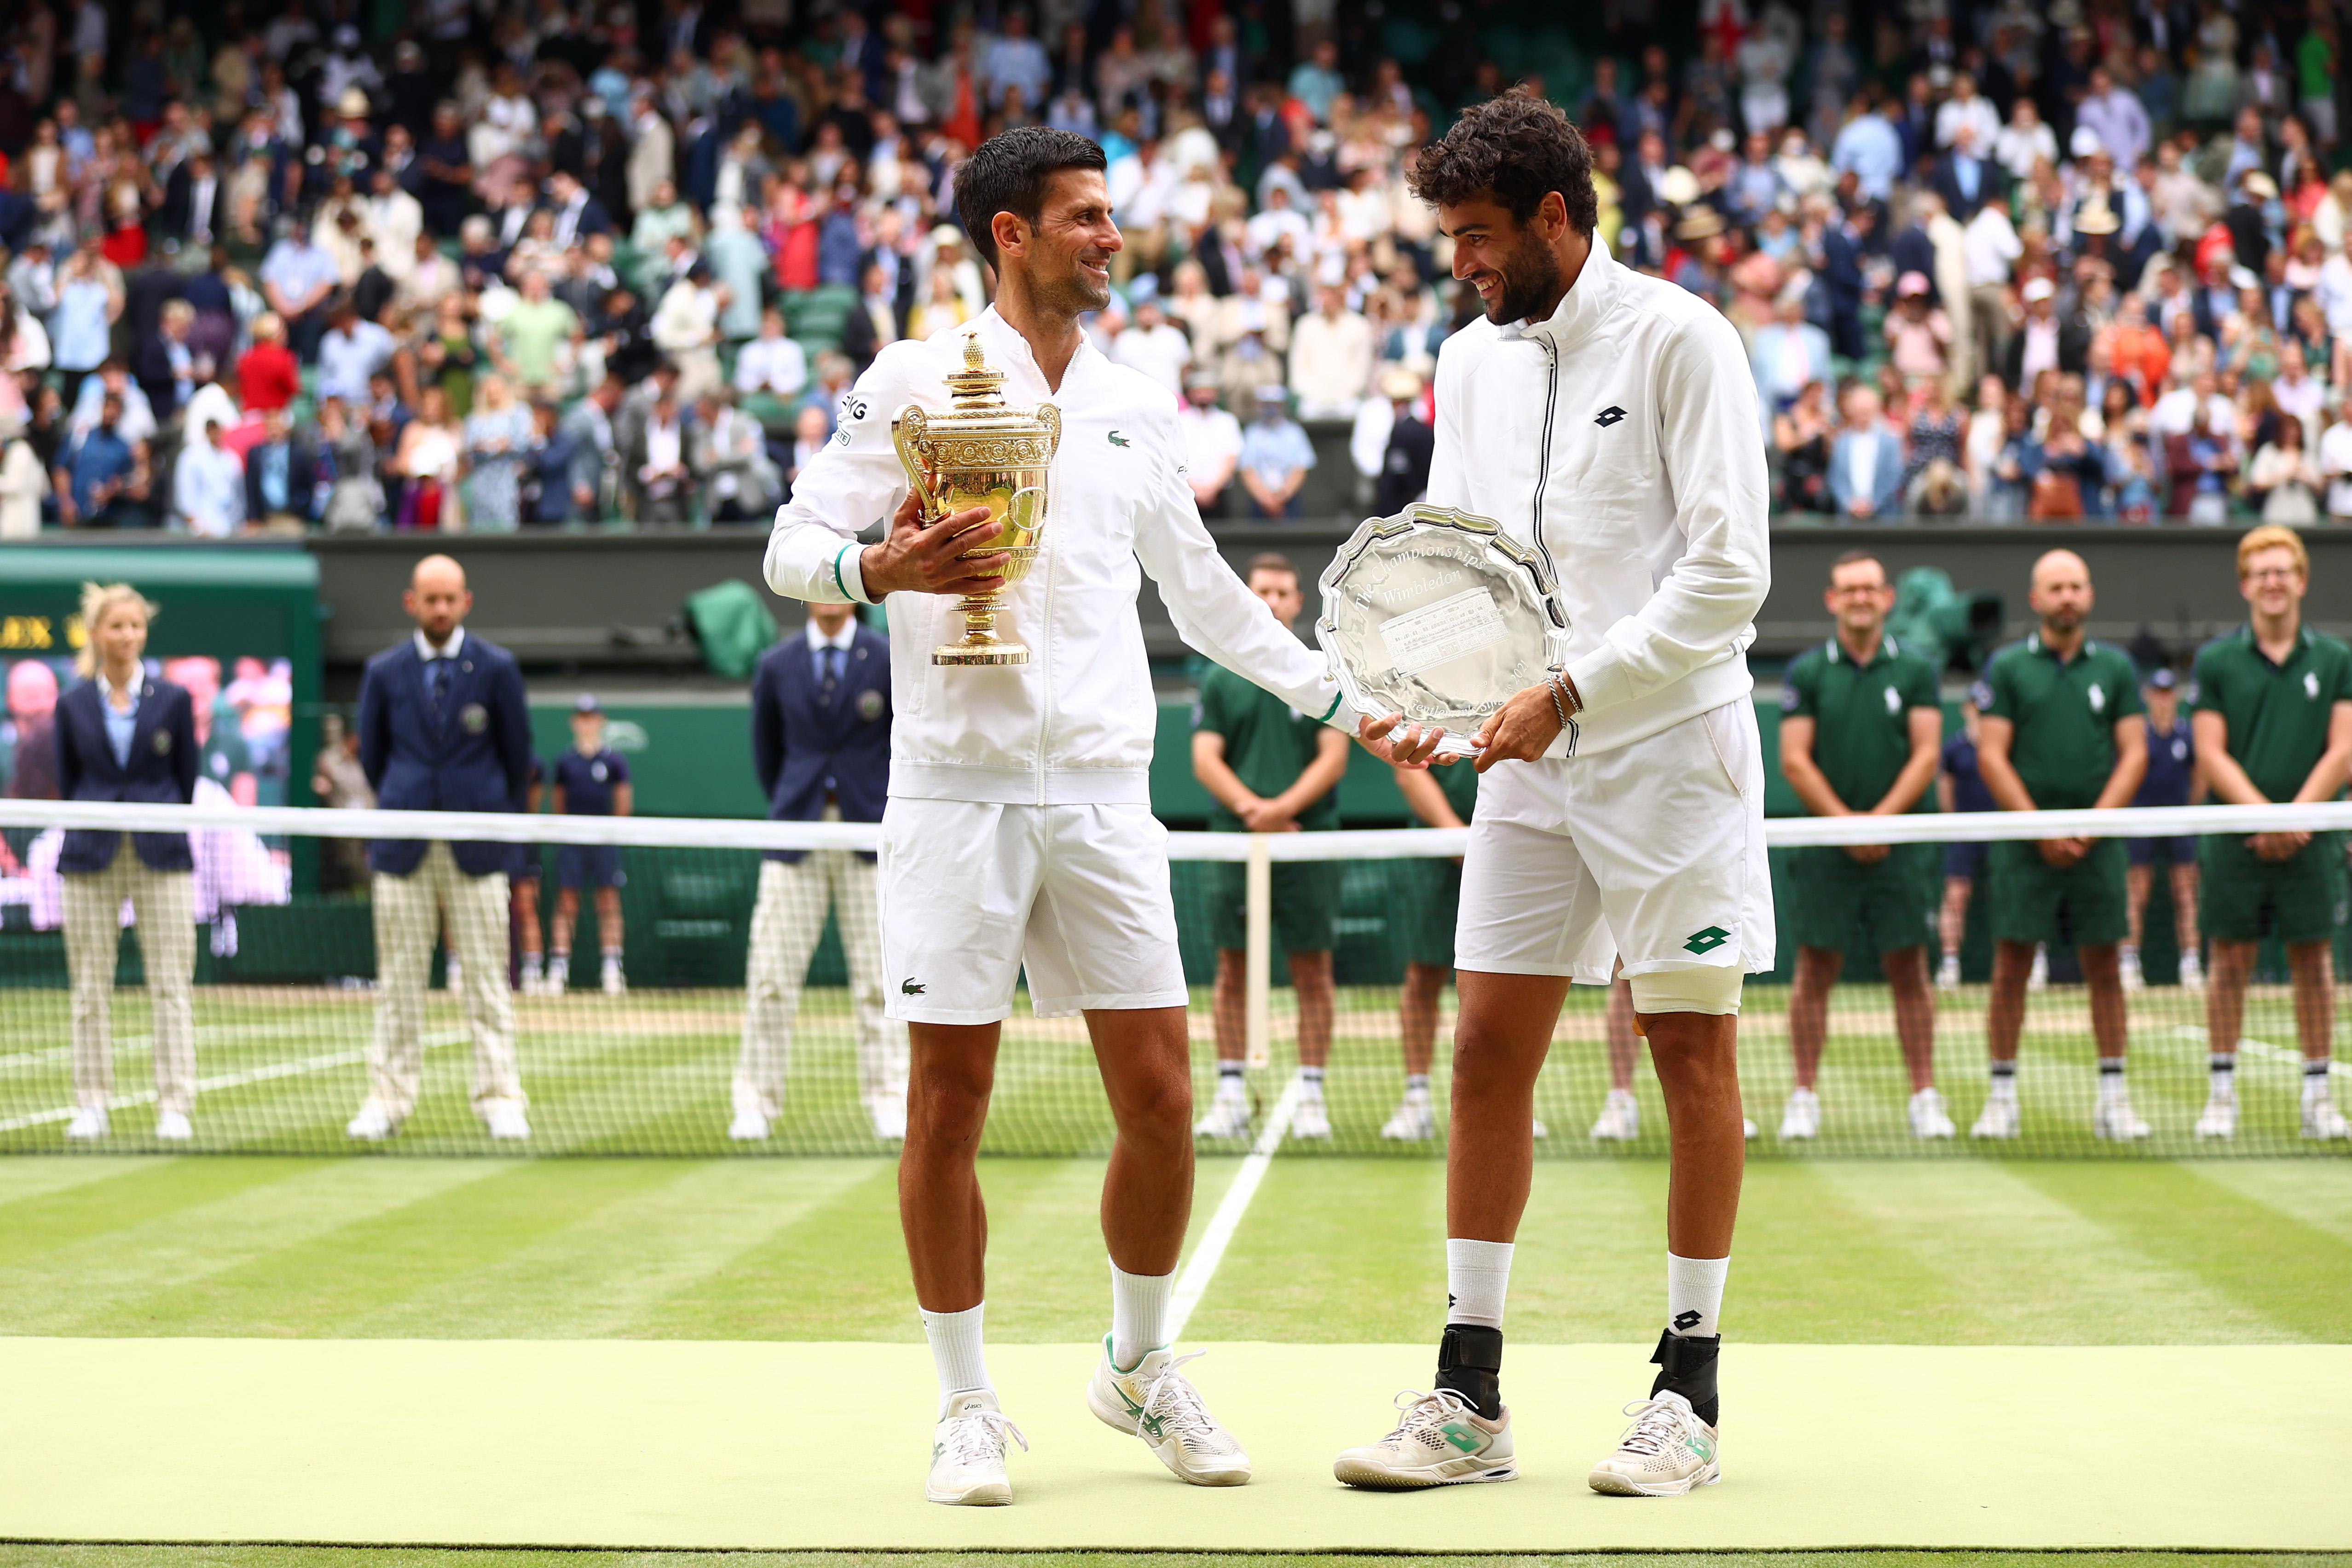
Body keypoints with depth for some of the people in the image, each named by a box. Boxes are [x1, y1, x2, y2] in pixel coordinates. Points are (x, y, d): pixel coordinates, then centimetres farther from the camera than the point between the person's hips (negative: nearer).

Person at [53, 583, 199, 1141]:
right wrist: (86, 833, 6)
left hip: (161, 856, -1)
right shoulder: (73, 706, 5)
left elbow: (186, 779, 7)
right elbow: (67, 782, 10)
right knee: (91, 986, 3)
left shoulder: (173, 700, 3)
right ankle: (92, 1105, 9)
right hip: (91, 858, 1)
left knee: (172, 985, -3)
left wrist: (167, 830, 6)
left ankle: (175, 1106, -1)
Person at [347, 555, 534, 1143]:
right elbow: (372, 754, 14)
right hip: (404, 850, 1)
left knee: (486, 979, -1)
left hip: (476, 849, -1)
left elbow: (517, 754, 7)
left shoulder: (497, 668, 1)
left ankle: (500, 1100, 2)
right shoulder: (384, 672, 5)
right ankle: (388, 1099, 7)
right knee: (399, 982, 3)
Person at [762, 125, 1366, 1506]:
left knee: (1160, 1096, 0)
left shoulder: (1138, 409, 16)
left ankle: (1142, 1367, 20)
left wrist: (1336, 694, 25)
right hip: (959, 785, -4)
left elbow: (1204, 592, 27)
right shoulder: (916, 382, 2)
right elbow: (794, 547, 0)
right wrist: (881, 570, -21)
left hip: (1105, 792, 4)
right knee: (950, 1103, -2)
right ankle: (968, 1405, 10)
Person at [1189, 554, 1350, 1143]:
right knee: (1233, 970, 2)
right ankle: (1231, 1095, 6)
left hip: (1308, 839, -1)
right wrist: (1251, 808, -14)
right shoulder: (1221, 681, 9)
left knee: (1312, 972, -1)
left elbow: (1334, 757, -1)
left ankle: (1311, 1096, 3)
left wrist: (1284, 807, -15)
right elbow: (1206, 759, 2)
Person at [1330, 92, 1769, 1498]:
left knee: (1693, 1057, 0)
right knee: (1489, 1053, 1)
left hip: (1671, 749, -6)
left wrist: (1570, 692, -18)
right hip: (1531, 760, 6)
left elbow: (1727, 572, -14)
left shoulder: (1678, 340, -9)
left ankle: (1690, 1397, 7)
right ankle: (1470, 1400, 5)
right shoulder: (1471, 364, 11)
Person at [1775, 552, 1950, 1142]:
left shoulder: (1915, 671, 6)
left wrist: (1882, 818, -13)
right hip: (1825, 847, 0)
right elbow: (1794, 761, -1)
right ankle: (1804, 1098, 4)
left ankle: (1925, 1096, 4)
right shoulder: (1807, 672, 5)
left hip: (1899, 845, 0)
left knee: (1909, 971, 1)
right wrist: (1846, 823, -11)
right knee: (1815, 970, 0)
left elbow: (1926, 755, 0)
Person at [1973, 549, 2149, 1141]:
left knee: (2105, 969, 2)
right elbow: (1991, 756, -1)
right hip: (2024, 844, -1)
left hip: (2098, 842, 1)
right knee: (2011, 968, -2)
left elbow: (2134, 753, 4)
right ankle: (2003, 1097, 4)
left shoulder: (2116, 667, 8)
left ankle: (2113, 1098, 7)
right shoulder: (2008, 667, 3)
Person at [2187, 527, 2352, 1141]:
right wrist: (2263, 814, -15)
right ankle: (2222, 1094, 8)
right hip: (2233, 837, -1)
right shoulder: (2216, 660, 3)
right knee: (2231, 963, 2)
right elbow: (2212, 755, -2)